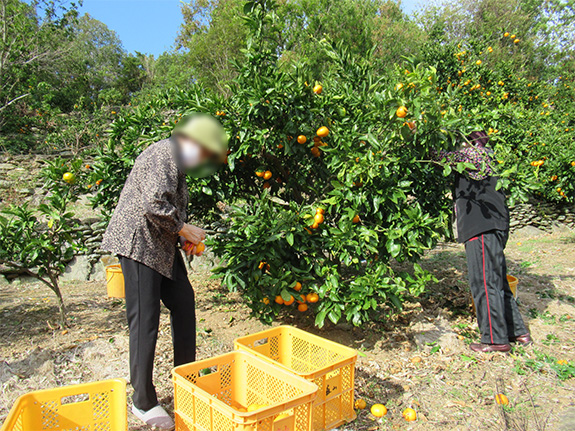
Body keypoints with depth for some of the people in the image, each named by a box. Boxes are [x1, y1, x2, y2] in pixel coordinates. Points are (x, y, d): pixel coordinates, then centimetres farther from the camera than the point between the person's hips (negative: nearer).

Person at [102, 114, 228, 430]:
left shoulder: (177, 163, 17)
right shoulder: (163, 155, -15)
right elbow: (155, 204, -27)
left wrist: (185, 235, 9)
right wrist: (184, 229, -14)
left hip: (162, 245, 10)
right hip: (139, 242, -10)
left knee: (183, 303, 13)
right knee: (145, 320, -5)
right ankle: (143, 402, 9)